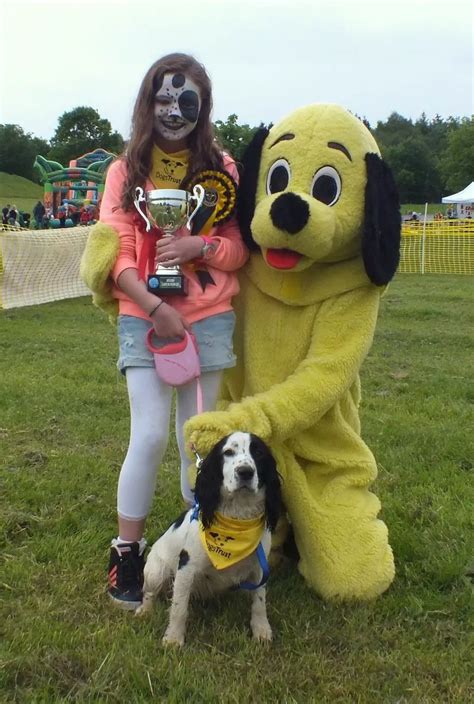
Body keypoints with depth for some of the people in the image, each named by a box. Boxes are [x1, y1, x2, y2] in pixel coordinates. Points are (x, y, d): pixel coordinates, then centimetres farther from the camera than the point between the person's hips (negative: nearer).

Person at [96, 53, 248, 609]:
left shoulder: (221, 169, 6)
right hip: (144, 318, -1)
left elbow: (240, 248, 5)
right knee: (150, 437, -7)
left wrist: (200, 246, -16)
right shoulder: (127, 170, 4)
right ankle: (126, 554, 8)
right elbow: (117, 252, -3)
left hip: (209, 319, 1)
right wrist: (155, 308, -14)